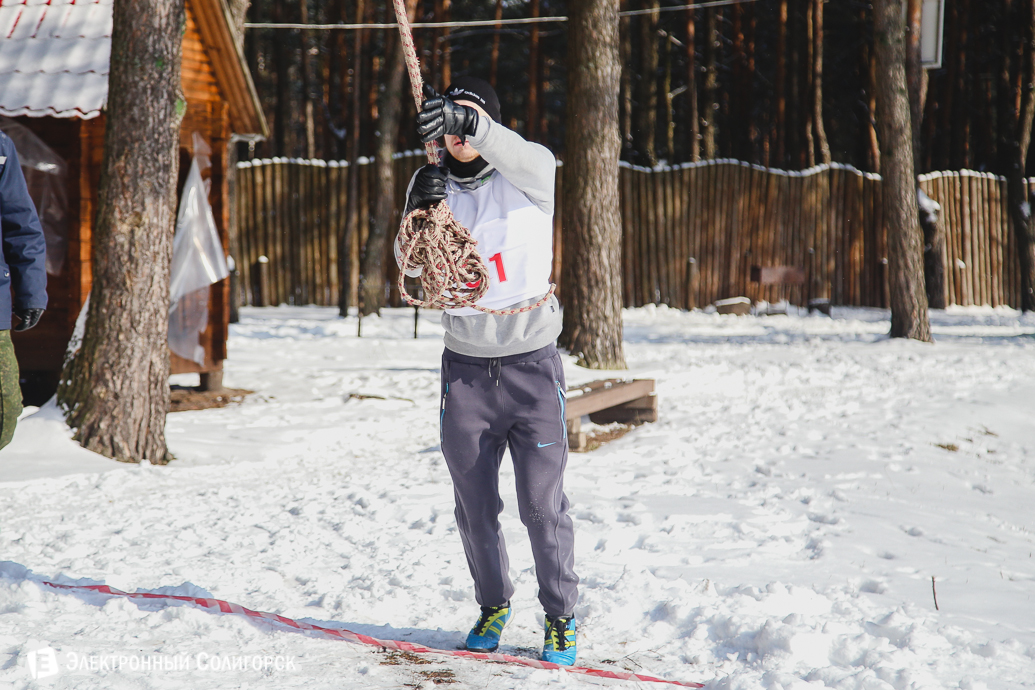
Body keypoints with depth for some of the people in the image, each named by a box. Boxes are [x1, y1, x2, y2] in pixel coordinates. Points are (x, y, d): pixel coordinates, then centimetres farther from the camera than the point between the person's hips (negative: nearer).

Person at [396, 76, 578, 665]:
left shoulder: (531, 171, -5)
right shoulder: (435, 184, 3)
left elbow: (523, 155, -29)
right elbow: (414, 266, -7)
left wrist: (468, 122, -47)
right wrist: (418, 211, -27)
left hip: (533, 366, -3)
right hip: (466, 368, 3)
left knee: (543, 504, -1)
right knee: (475, 506, 10)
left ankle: (561, 617, 16)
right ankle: (494, 604, 30)